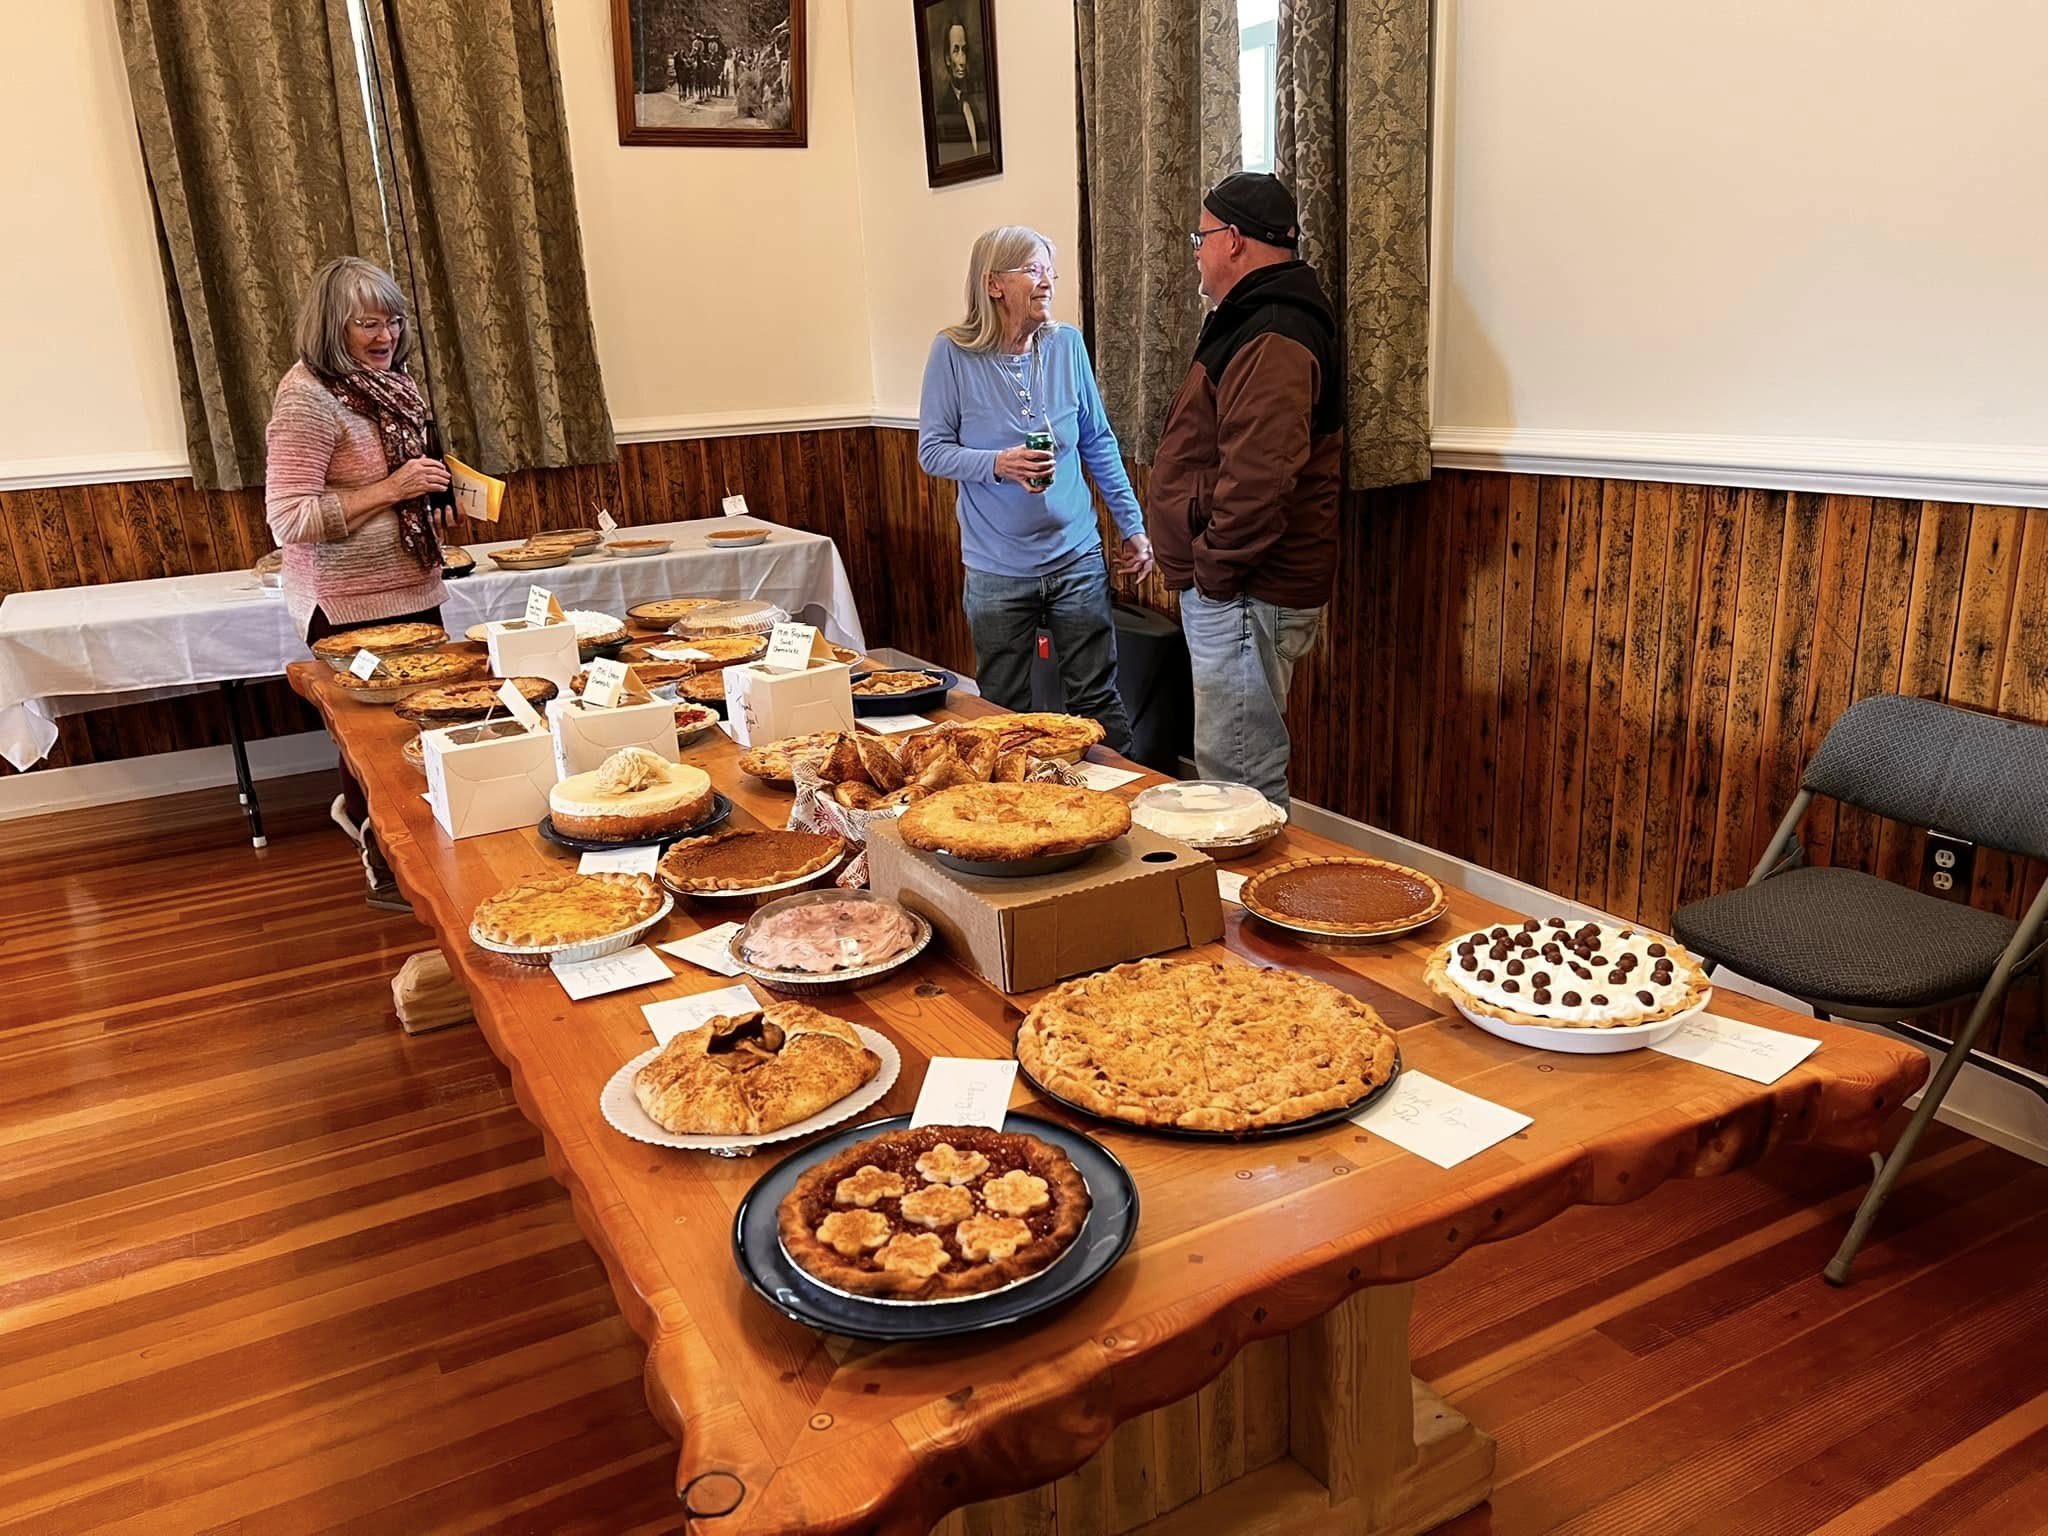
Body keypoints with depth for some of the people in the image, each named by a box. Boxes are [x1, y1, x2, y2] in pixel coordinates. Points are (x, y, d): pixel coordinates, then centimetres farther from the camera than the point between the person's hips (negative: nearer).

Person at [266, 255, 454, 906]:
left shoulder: (386, 385, 9)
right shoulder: (307, 398, -18)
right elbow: (288, 520, -24)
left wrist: (431, 486, 10)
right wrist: (392, 489, -25)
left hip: (408, 589, 9)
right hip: (350, 606, -9)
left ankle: (358, 807, 44)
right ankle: (389, 871, 22)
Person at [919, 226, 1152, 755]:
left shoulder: (1067, 344, 1)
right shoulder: (954, 353, -7)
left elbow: (1099, 444, 9)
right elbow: (932, 451, -6)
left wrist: (1133, 526, 9)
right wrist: (998, 464, -24)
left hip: (1077, 558, 2)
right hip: (997, 569, -2)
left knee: (1098, 703, 7)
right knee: (1006, 715, 9)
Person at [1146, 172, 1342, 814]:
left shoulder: (1271, 340, -19)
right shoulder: (1256, 320, 18)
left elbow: (1257, 477, -30)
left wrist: (1216, 569, -18)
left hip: (1246, 595, -11)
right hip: (1234, 590, 11)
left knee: (1241, 779, -5)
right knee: (1245, 767, 20)